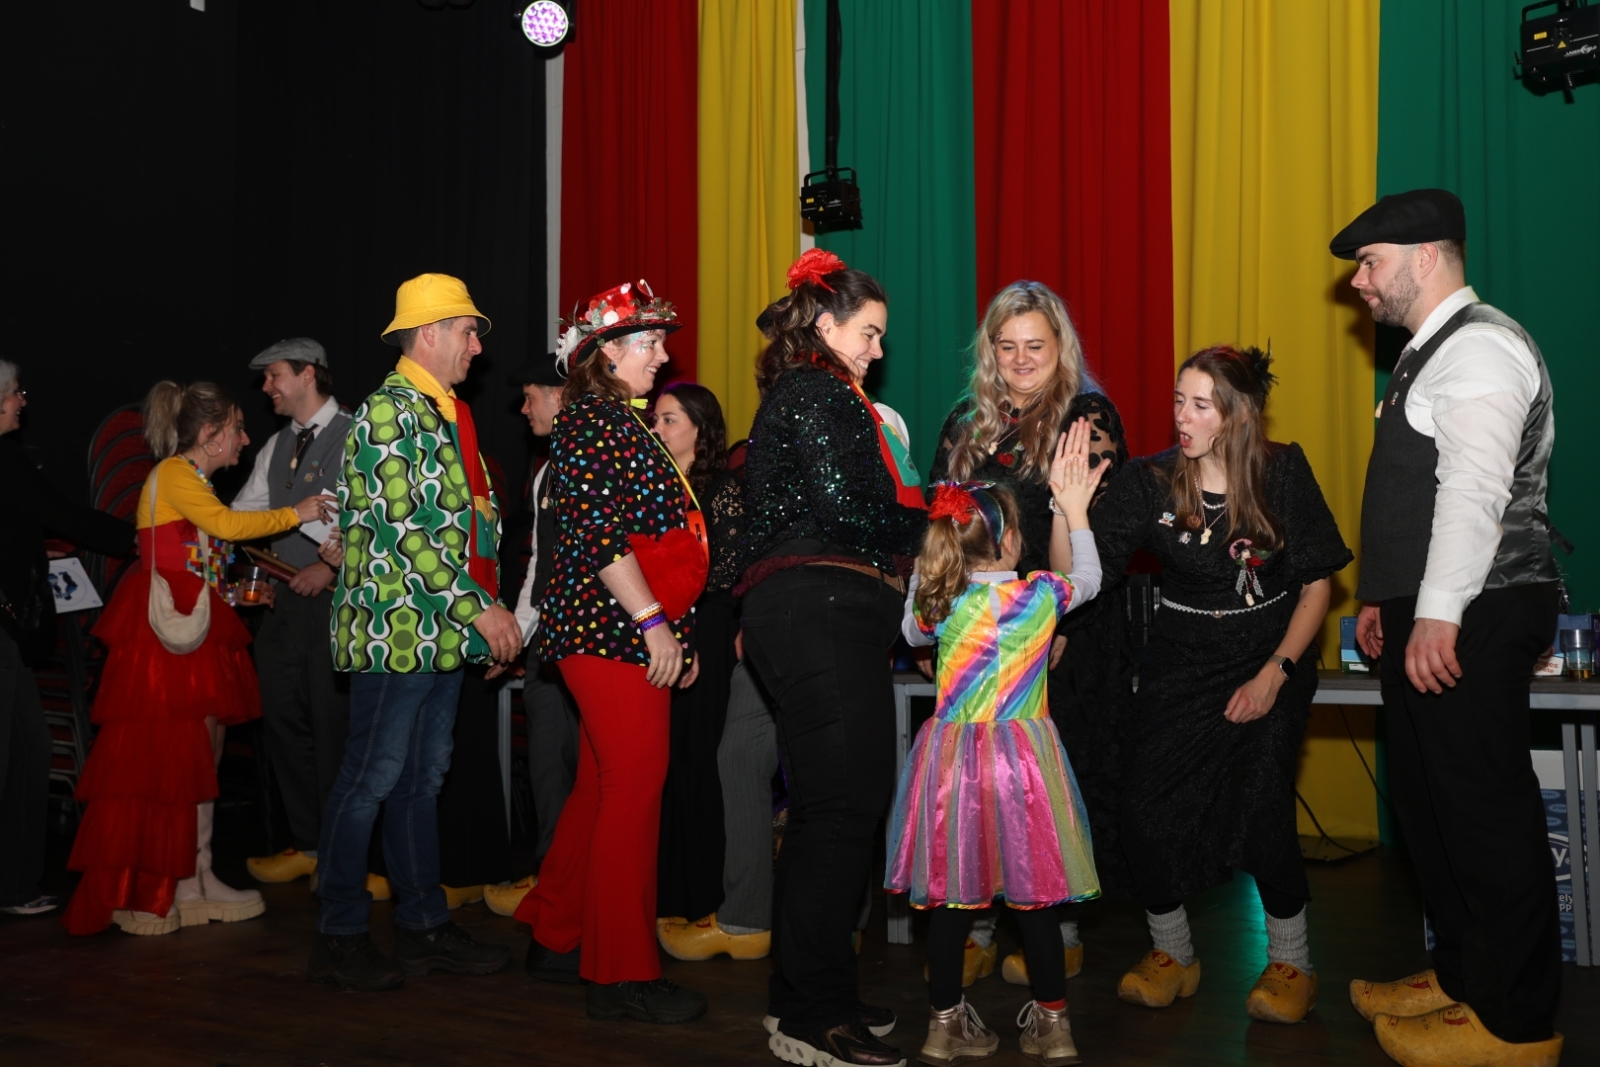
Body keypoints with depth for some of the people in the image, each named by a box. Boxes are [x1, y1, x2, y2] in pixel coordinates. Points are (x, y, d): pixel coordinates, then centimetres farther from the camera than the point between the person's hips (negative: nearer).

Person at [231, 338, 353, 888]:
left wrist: (332, 565, -18)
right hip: (285, 597, 8)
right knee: (283, 719, 9)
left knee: (333, 723, -3)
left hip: (334, 597, -7)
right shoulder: (276, 446, 17)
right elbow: (241, 514, 18)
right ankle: (307, 843, 21)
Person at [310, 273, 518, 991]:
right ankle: (339, 938, 9)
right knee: (371, 779, -1)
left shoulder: (445, 414, 18)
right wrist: (478, 608, -19)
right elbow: (403, 529, -19)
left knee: (422, 779, 13)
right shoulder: (390, 410, -12)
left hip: (443, 631, 9)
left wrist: (487, 618, 17)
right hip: (395, 628, -9)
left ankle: (425, 925, 21)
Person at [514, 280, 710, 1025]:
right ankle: (621, 973, -1)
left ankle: (558, 940, 25)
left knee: (602, 787, 14)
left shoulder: (619, 420, 21)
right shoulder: (594, 419, -10)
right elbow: (599, 534, -19)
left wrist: (676, 630, 21)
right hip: (614, 630, -10)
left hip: (634, 634, 10)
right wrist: (654, 622, -21)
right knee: (635, 790, -8)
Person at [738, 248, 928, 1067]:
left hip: (785, 610, 11)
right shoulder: (823, 395, -6)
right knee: (844, 807, -9)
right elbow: (844, 508, -16)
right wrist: (923, 519, -2)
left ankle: (799, 994, 23)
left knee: (821, 809, 15)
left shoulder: (788, 398, 24)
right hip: (825, 608, -11)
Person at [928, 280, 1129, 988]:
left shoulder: (1089, 418, -3)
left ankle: (1061, 934, 15)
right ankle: (977, 929, 16)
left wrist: (1061, 626, -18)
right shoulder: (966, 423, 13)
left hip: (1065, 642, -4)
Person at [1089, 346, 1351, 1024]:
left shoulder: (1283, 472, -6)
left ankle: (1290, 962, 4)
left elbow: (1316, 587, -1)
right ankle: (1172, 955, 9)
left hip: (1271, 658, -1)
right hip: (1182, 658, 2)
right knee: (1144, 798, -16)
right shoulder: (1149, 482, -6)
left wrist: (1274, 674, -10)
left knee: (1259, 799, -21)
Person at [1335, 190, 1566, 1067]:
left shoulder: (1478, 346, -12)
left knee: (1486, 811, -5)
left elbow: (1475, 486, -23)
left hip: (1473, 620, -11)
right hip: (1428, 616, 11)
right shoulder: (1431, 352, 21)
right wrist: (1382, 596, 20)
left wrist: (1439, 614, -28)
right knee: (1428, 801, 16)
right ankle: (1461, 977, 29)